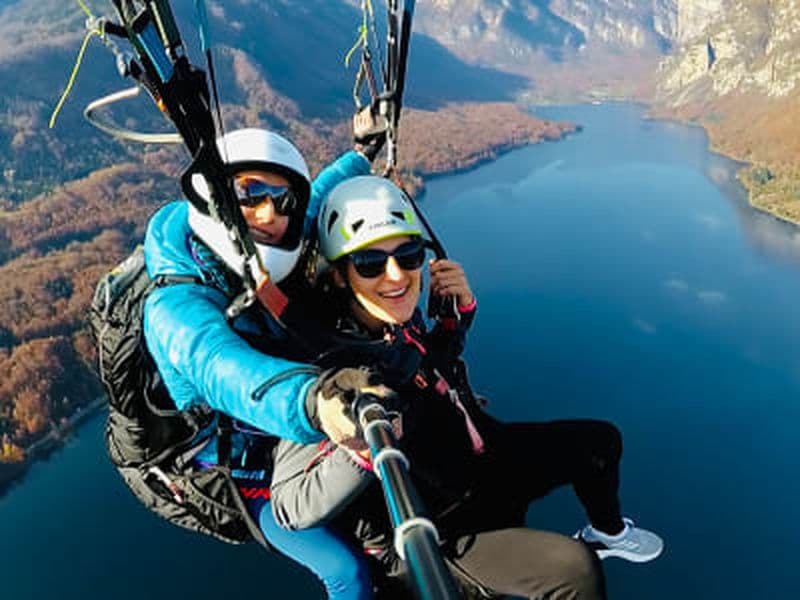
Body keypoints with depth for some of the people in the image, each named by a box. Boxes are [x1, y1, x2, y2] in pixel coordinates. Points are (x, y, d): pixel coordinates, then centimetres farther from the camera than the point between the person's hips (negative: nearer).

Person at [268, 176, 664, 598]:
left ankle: (607, 531, 44)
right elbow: (291, 508, -31)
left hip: (479, 459, 8)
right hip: (434, 535, -7)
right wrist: (362, 450, -50)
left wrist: (461, 307, -5)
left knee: (601, 440, 17)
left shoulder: (401, 317, -9)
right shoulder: (336, 363, -31)